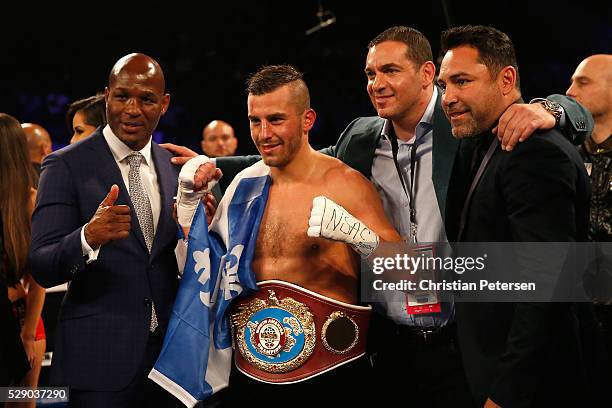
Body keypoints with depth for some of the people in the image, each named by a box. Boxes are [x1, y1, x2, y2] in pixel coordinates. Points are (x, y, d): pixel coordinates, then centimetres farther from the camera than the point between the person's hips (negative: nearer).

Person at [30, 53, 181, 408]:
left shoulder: (174, 166, 9)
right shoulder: (66, 165, -6)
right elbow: (42, 268, -13)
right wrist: (88, 237, -33)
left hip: (170, 349, 5)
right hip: (99, 359, -5)